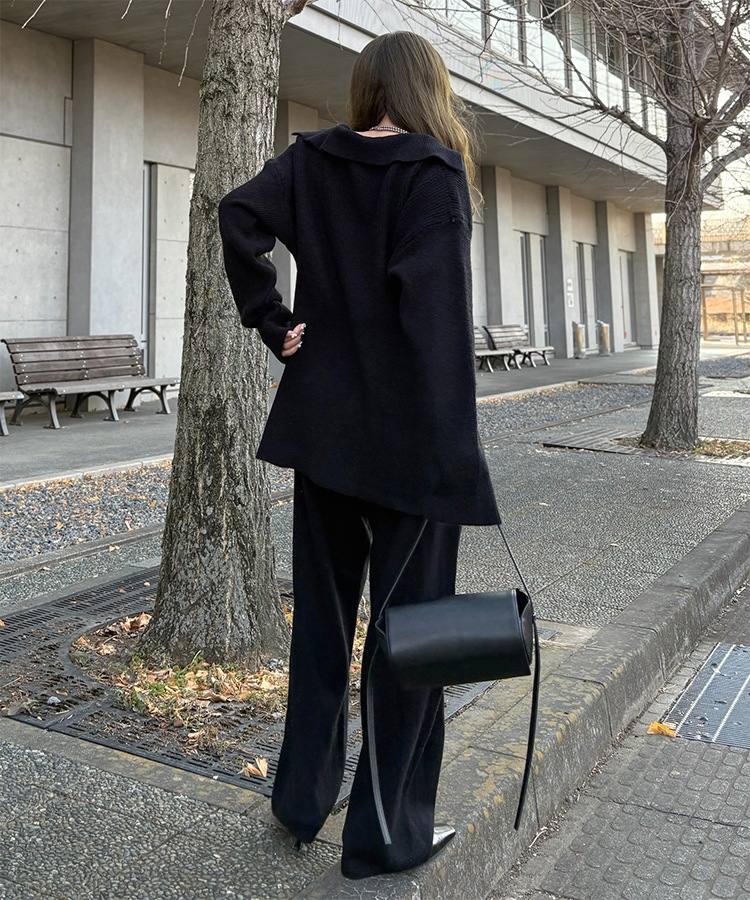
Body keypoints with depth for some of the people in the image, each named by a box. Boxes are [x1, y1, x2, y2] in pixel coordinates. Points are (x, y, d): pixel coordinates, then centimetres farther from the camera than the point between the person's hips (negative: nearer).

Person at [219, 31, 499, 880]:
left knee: (322, 611, 17)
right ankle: (388, 834, 20)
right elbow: (436, 315, -18)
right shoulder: (434, 172, -8)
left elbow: (238, 213, -6)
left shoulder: (312, 159, 8)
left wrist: (274, 325, 0)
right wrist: (453, 456, -20)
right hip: (406, 436, -5)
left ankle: (301, 799, 31)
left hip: (321, 424, 6)